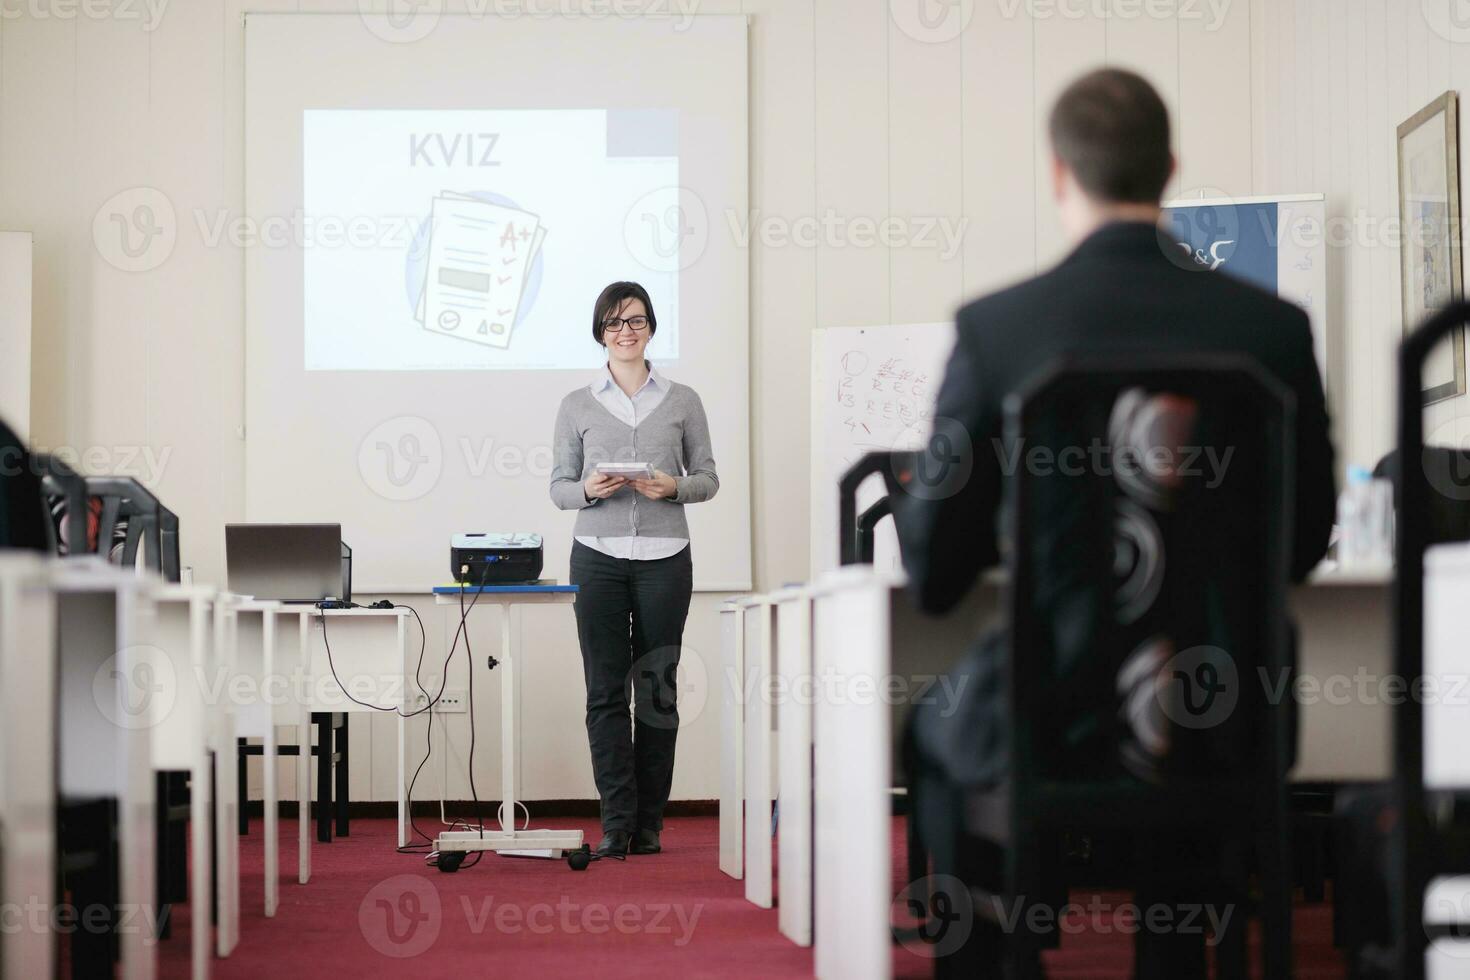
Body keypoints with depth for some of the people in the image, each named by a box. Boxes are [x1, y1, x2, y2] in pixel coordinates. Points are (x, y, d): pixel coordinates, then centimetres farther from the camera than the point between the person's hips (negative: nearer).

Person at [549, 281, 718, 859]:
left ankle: (648, 824, 7)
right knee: (606, 691, -4)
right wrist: (589, 490, -13)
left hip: (663, 557, 0)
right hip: (598, 557, 0)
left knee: (657, 692, 1)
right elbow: (558, 487, 8)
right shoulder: (578, 405, 8)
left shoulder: (682, 401, 8)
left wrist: (674, 487, -12)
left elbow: (708, 478, 9)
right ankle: (616, 823, -1)